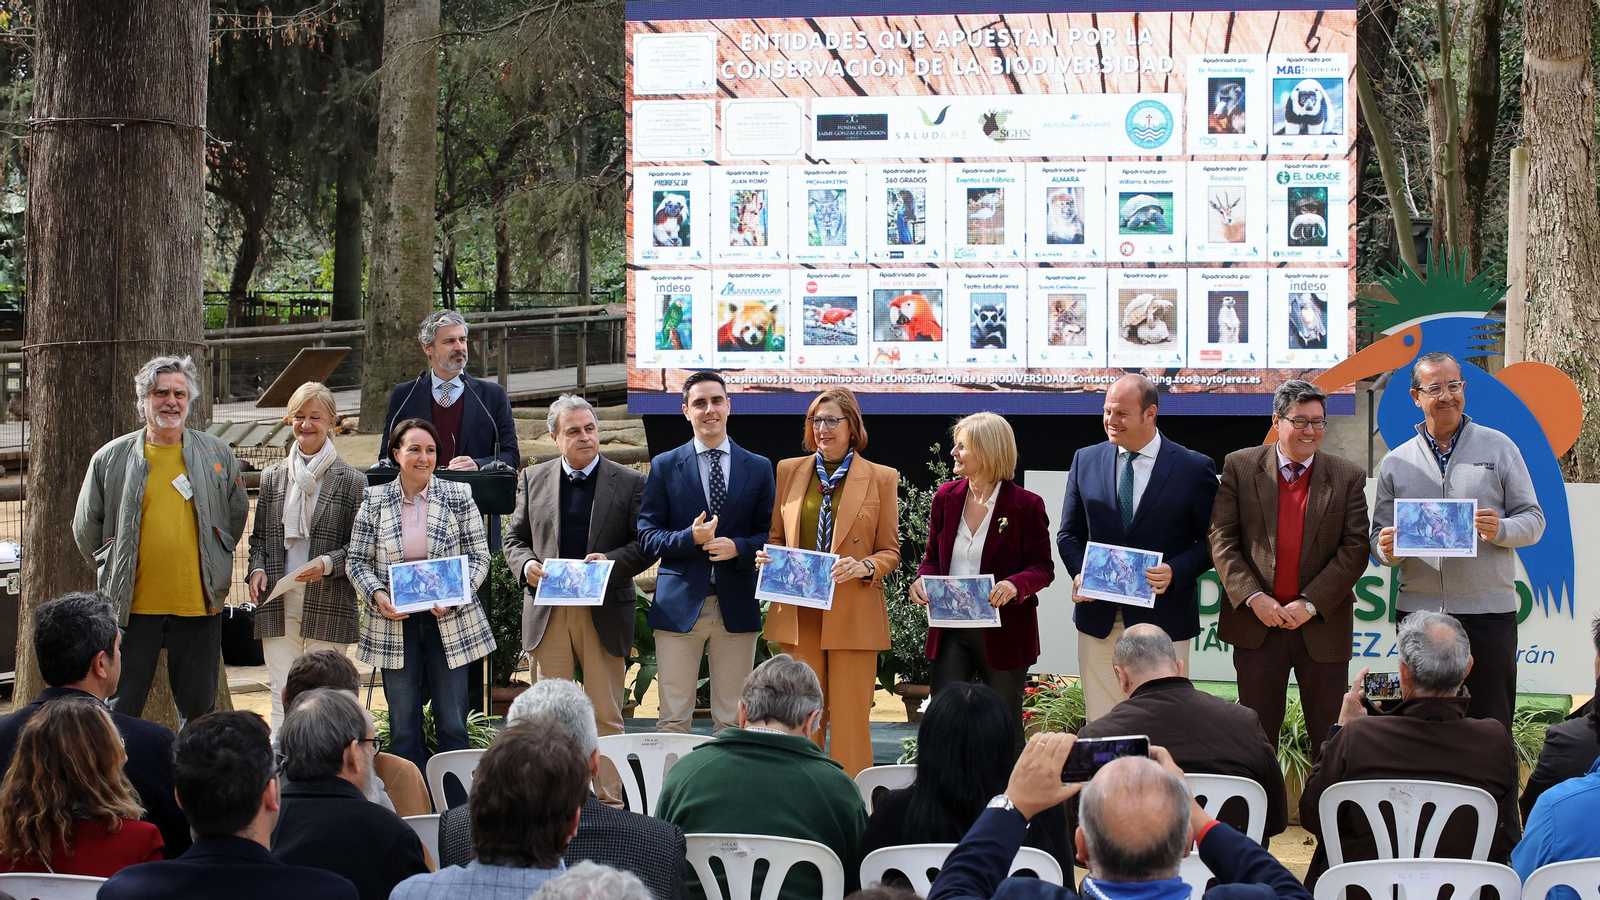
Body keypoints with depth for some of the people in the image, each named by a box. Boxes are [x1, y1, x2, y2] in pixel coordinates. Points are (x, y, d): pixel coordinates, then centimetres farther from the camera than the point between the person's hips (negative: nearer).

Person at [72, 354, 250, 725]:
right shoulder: (111, 458, 3)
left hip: (198, 607, 1)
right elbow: (86, 528, 13)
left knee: (198, 709, 8)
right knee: (120, 710, 2)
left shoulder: (217, 454, 6)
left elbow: (237, 514, 18)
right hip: (134, 607, -1)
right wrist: (115, 570, 11)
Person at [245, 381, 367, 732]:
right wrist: (257, 569, 1)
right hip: (278, 603, 3)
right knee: (282, 695, 0)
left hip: (328, 604, -3)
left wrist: (327, 564, -16)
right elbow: (258, 536, 20)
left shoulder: (351, 481, 3)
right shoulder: (273, 477, 14)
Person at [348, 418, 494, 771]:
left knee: (453, 725, 2)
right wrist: (376, 594, -12)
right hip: (395, 625, 1)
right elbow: (356, 561, 6)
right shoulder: (374, 501, 5)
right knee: (403, 727, 5)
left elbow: (478, 557, 2)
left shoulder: (458, 496, 2)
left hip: (450, 623, -1)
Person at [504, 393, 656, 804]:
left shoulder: (630, 483, 5)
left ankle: (608, 800, 9)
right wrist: (526, 565, -7)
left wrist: (612, 562, -15)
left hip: (605, 612, -2)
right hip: (547, 614, 2)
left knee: (606, 716, 2)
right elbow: (514, 538, 14)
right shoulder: (533, 479, 11)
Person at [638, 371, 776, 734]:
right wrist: (690, 538, -14)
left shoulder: (759, 468, 11)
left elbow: (770, 535, 9)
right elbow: (647, 536, 3)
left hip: (737, 606, 1)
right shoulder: (664, 466, 8)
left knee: (733, 721, 4)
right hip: (680, 605, -1)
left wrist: (738, 548, -11)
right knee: (673, 718, -1)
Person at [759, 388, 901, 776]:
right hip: (798, 614, 2)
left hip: (853, 616, -2)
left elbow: (890, 551, 4)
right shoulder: (789, 471, 11)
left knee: (850, 718, -1)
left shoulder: (881, 478, 3)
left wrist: (864, 567, -16)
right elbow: (776, 537, 18)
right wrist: (768, 557, -4)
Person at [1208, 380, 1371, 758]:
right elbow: (1222, 539, 0)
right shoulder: (1240, 467, 4)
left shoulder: (1348, 477, 4)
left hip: (1324, 625, 0)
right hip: (1257, 623, 0)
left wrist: (1310, 604, -12)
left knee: (1330, 740, 4)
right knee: (1256, 737, 6)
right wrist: (1253, 597, -11)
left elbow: (1355, 548, -2)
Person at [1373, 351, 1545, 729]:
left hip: (1488, 612, -2)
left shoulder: (1499, 448, 7)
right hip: (1418, 610, 2)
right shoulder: (1395, 463, 11)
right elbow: (1380, 539, 11)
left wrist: (1500, 530, -16)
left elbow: (1533, 519, 5)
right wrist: (1387, 550, -13)